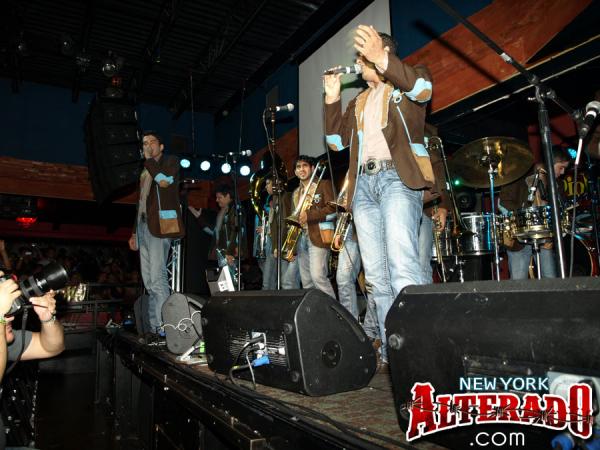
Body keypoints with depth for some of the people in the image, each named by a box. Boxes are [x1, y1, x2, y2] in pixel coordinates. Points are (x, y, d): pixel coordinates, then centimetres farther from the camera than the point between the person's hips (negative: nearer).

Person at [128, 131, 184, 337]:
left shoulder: (171, 160, 6)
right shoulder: (145, 171, 26)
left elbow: (164, 181, -16)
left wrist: (149, 158, -4)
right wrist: (134, 232, 22)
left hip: (159, 225, -8)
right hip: (143, 226, 8)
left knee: (157, 278, -15)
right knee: (148, 280, 5)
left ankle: (161, 327, -15)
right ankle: (153, 326, 8)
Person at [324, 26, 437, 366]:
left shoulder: (406, 83, 13)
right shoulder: (358, 103, 29)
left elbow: (423, 88, -11)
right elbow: (336, 141, 24)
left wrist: (382, 59, -23)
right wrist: (332, 99, 16)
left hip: (398, 176, -6)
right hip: (363, 183, 6)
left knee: (402, 267, -22)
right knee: (377, 275, 0)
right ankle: (391, 352, 4)